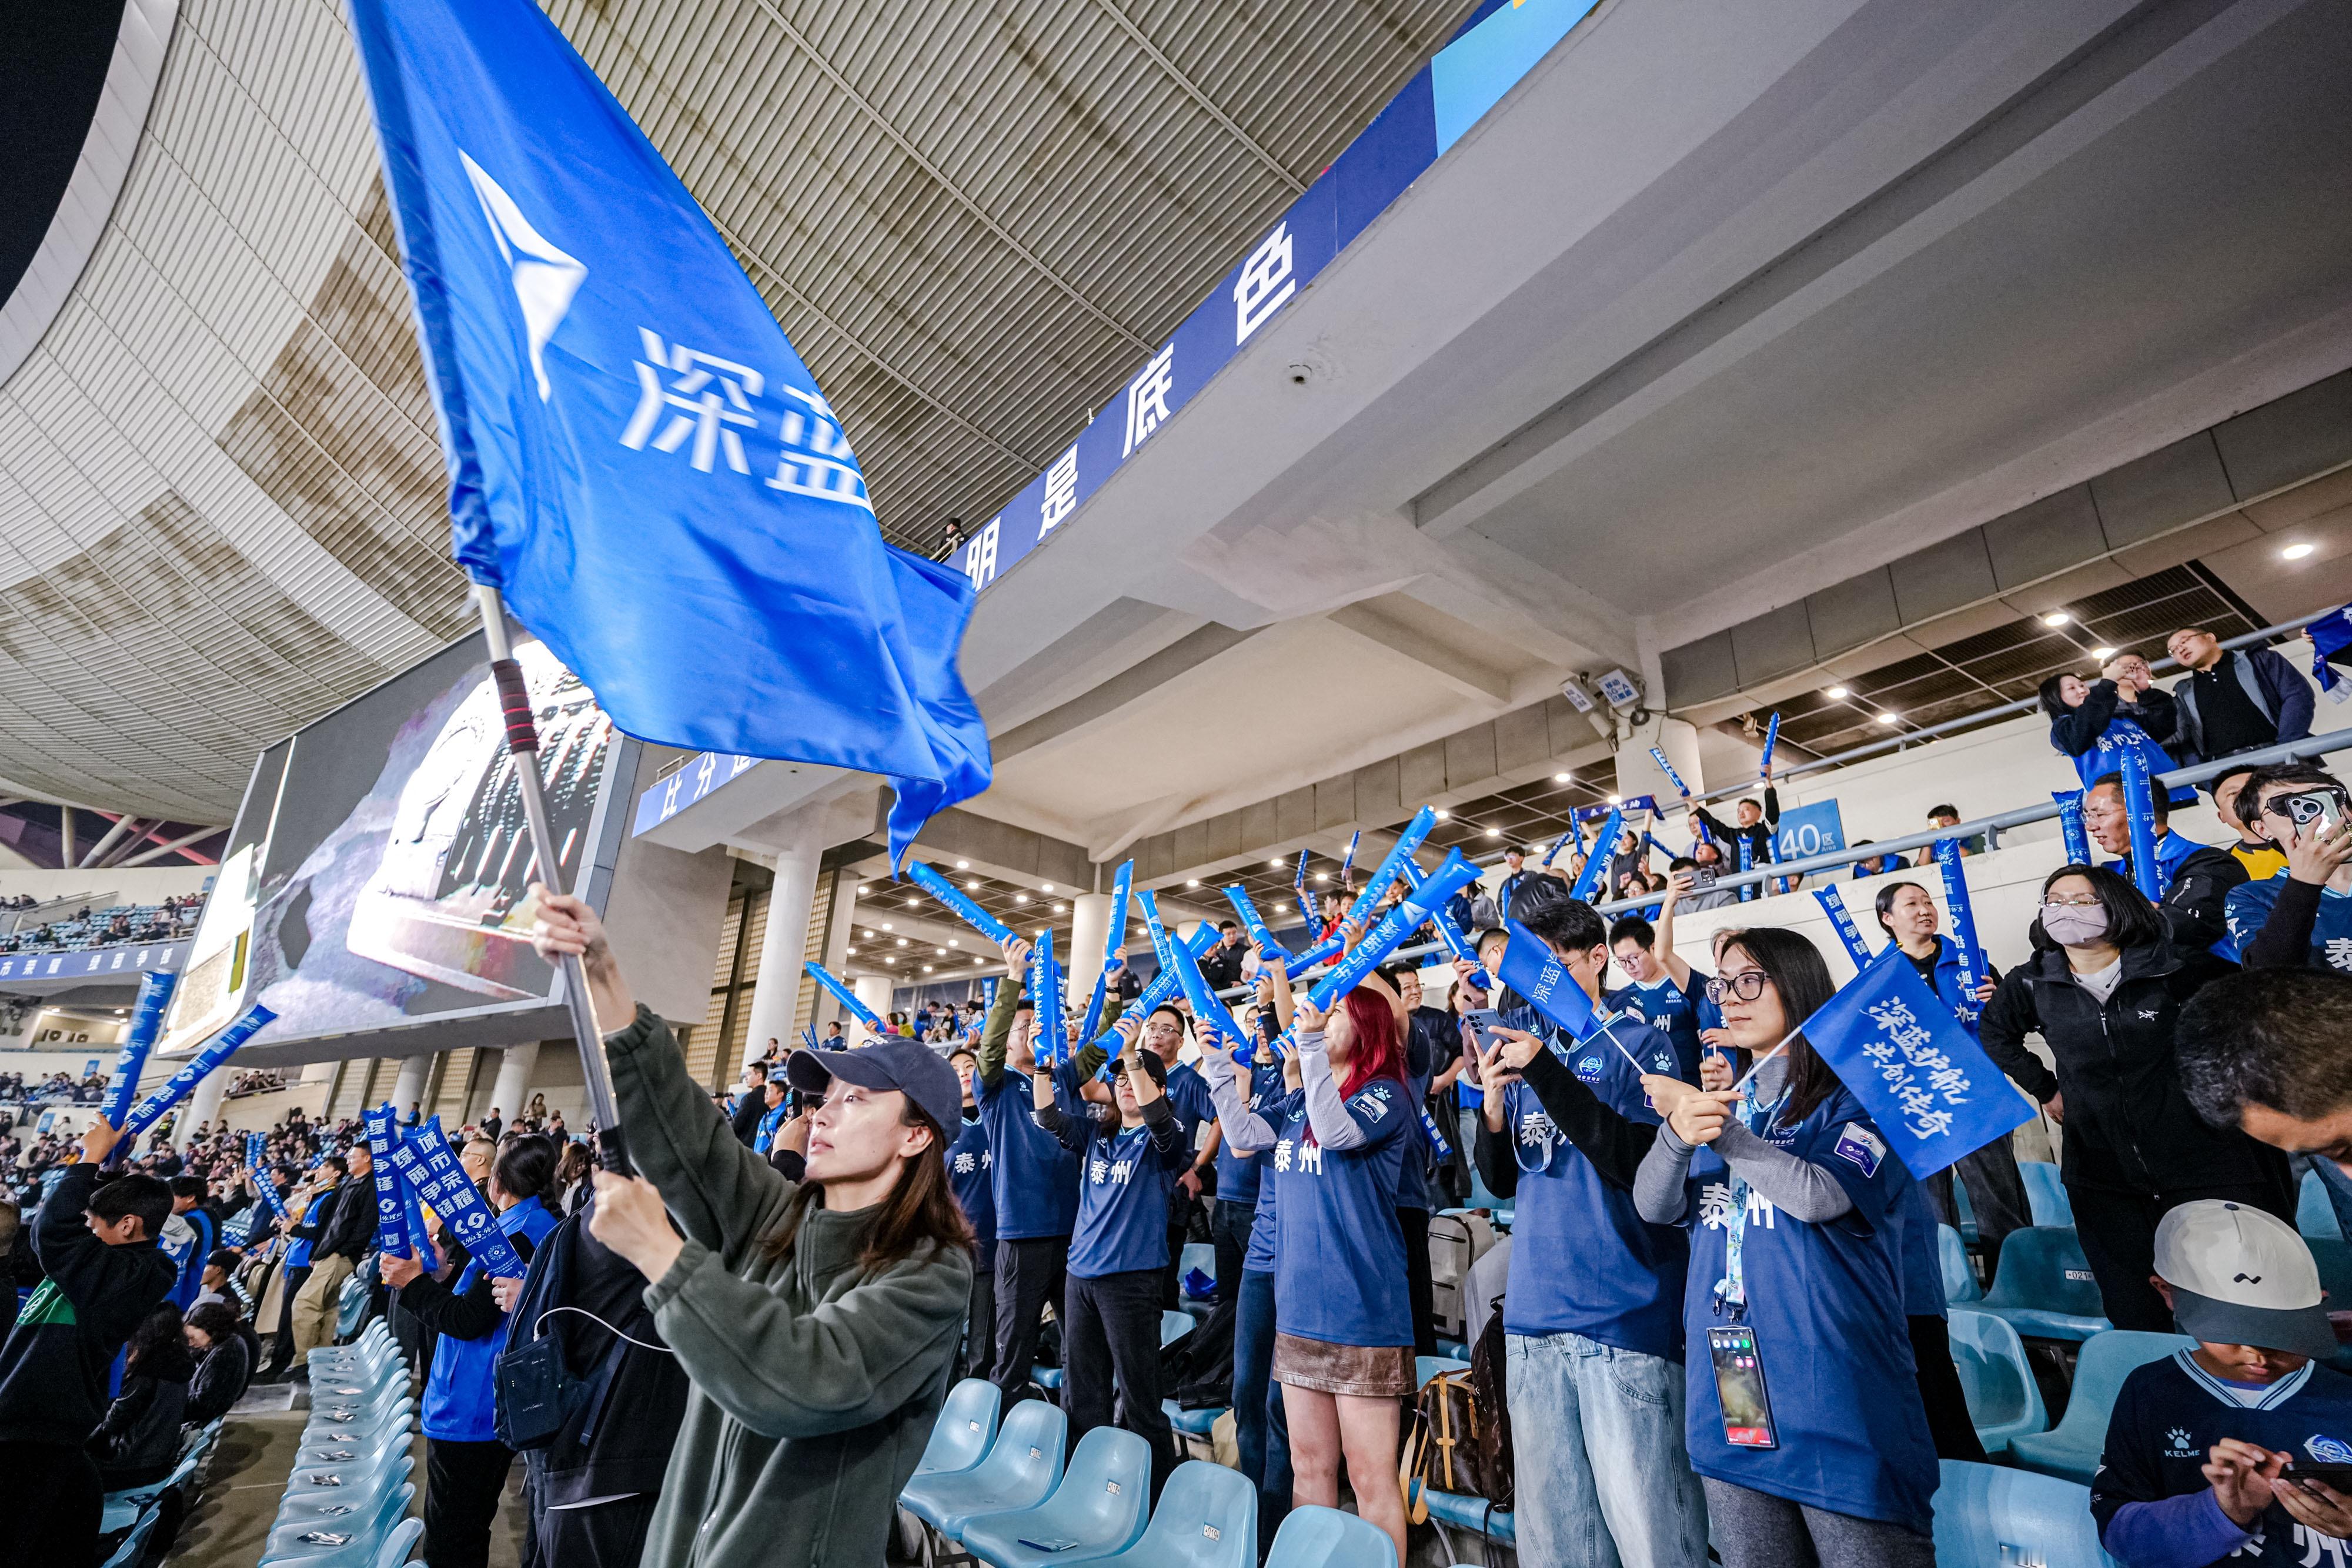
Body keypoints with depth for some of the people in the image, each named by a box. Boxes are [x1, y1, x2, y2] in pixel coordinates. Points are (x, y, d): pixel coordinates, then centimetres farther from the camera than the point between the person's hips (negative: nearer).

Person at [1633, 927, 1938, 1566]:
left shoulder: (1858, 1093, -3)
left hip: (1835, 1395, -5)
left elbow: (1820, 1196, -19)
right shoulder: (1725, 1100, 12)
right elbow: (1653, 1206, 0)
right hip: (1728, 1391, 5)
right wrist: (1677, 1135, -20)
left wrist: (1723, 1133, -24)